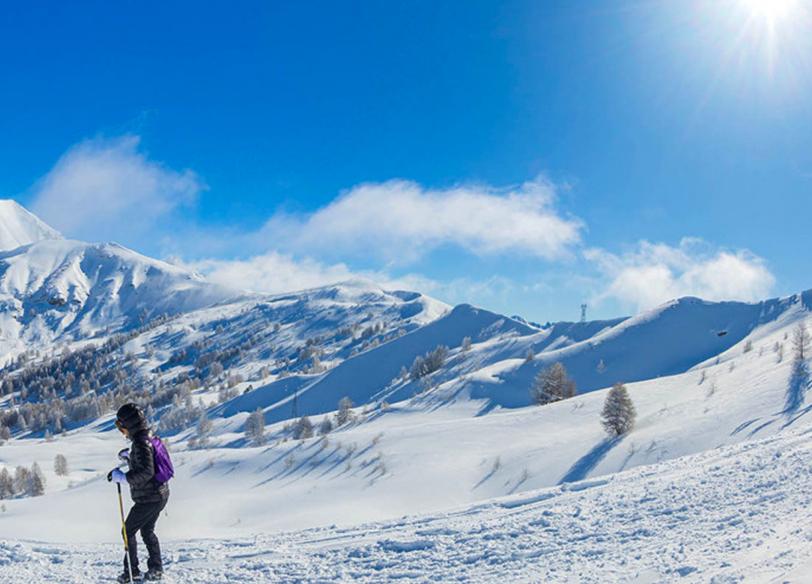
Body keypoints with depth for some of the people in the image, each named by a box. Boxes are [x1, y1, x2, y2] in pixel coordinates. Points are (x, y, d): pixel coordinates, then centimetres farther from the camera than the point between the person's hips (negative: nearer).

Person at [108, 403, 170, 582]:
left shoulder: (141, 442, -21)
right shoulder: (149, 437, 9)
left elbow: (146, 472, -30)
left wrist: (123, 477, -26)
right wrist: (129, 457, 20)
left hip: (148, 498, -9)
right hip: (160, 494, 9)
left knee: (128, 531, 4)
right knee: (147, 531, 21)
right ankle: (156, 569, 24)